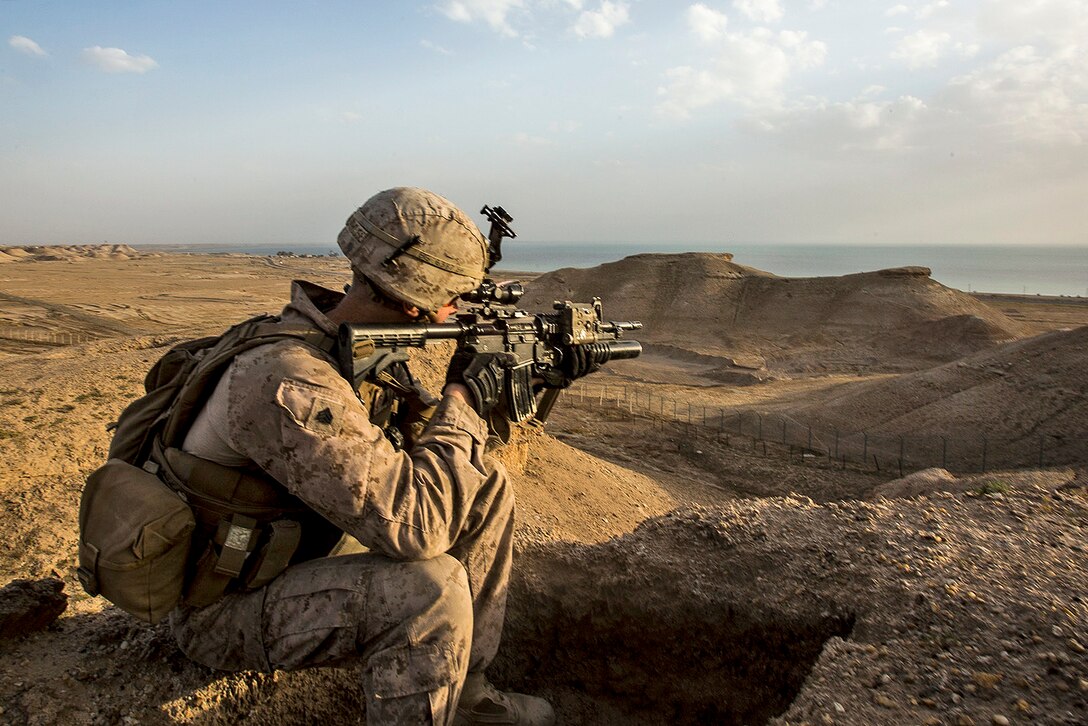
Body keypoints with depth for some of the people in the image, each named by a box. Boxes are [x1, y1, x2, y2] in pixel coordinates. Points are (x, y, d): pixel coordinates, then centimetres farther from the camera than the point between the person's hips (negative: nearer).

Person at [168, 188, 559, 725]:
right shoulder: (289, 382, -34)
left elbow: (415, 441, 6)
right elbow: (410, 520, -38)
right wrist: (464, 399, -25)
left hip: (302, 552, 9)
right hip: (222, 607, -9)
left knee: (485, 488, 0)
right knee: (431, 586, -33)